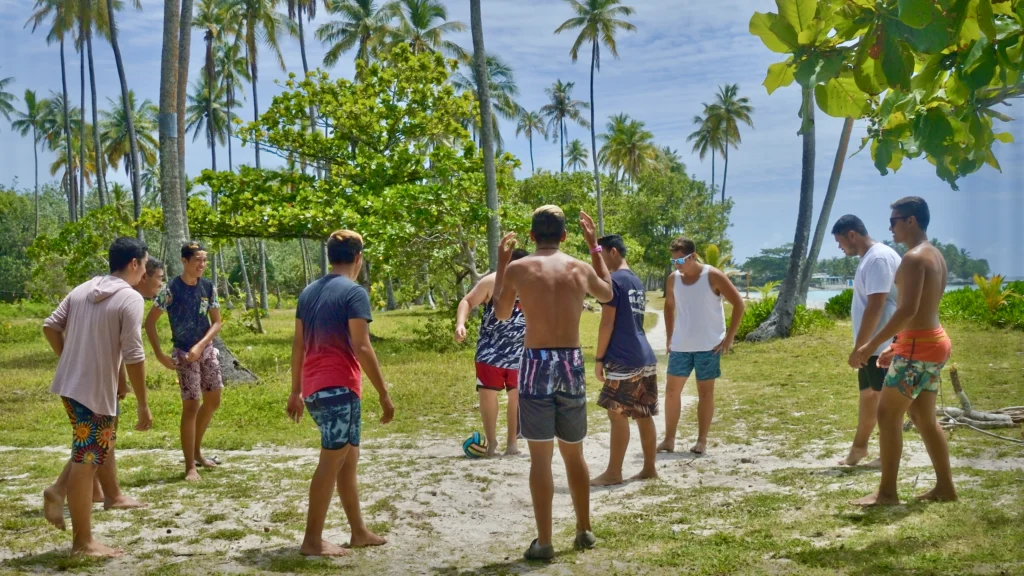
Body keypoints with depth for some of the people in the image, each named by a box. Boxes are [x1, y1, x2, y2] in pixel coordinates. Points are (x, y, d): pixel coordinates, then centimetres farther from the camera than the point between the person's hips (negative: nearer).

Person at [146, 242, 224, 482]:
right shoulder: (171, 289, -15)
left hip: (206, 349, 6)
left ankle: (197, 451, 33)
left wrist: (200, 346, -14)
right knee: (191, 407, -7)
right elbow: (150, 322, -10)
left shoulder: (208, 287, -1)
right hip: (184, 354, -6)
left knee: (213, 402, 14)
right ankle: (190, 466, 1)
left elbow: (216, 322, 1)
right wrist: (159, 354, -14)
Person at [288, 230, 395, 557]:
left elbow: (298, 345, 15)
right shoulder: (354, 293, -10)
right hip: (339, 387, -8)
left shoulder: (309, 292, 13)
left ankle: (359, 532, 24)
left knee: (349, 459, 17)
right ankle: (312, 540, 2)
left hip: (314, 389, 8)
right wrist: (384, 394, -12)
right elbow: (361, 348, -16)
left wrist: (296, 391, 20)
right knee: (331, 462, -2)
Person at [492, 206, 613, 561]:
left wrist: (501, 263, 18)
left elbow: (501, 313, 12)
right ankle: (584, 531, 27)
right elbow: (607, 293, 26)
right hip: (572, 364, 3)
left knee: (540, 457, 1)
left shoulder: (518, 269, -4)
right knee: (574, 454, 17)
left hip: (537, 363, -3)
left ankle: (544, 542, 2)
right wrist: (594, 246, 30)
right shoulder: (581, 269, 4)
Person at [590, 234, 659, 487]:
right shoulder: (638, 282, 17)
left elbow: (607, 324, -14)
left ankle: (613, 472, 2)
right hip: (645, 357, 9)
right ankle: (649, 468, 16)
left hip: (623, 360, -9)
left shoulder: (613, 281, -11)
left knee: (618, 415, -3)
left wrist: (599, 358, -9)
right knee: (644, 415, 11)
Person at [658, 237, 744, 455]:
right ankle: (669, 439, 12)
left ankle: (702, 440, 13)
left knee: (705, 392, 4)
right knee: (672, 390, 4)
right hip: (680, 346, 4)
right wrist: (669, 337, 12)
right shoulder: (673, 279, 3)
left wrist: (729, 337, -11)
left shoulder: (713, 276, -11)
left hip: (708, 346, -4)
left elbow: (738, 304, -8)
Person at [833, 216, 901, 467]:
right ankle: (859, 447, 30)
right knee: (868, 394, 18)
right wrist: (861, 345, 18)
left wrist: (859, 346, -21)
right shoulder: (869, 258, 13)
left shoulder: (879, 258, -19)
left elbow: (875, 307, -24)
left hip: (882, 344, -10)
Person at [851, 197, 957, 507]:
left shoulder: (914, 258, -16)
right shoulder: (935, 256, 15)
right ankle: (945, 487, 21)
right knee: (923, 417, 16)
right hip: (934, 342, 10)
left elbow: (908, 310, -26)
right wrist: (896, 345, 23)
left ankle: (887, 492, -1)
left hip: (917, 347, -10)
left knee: (888, 414, -4)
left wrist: (871, 346, -24)